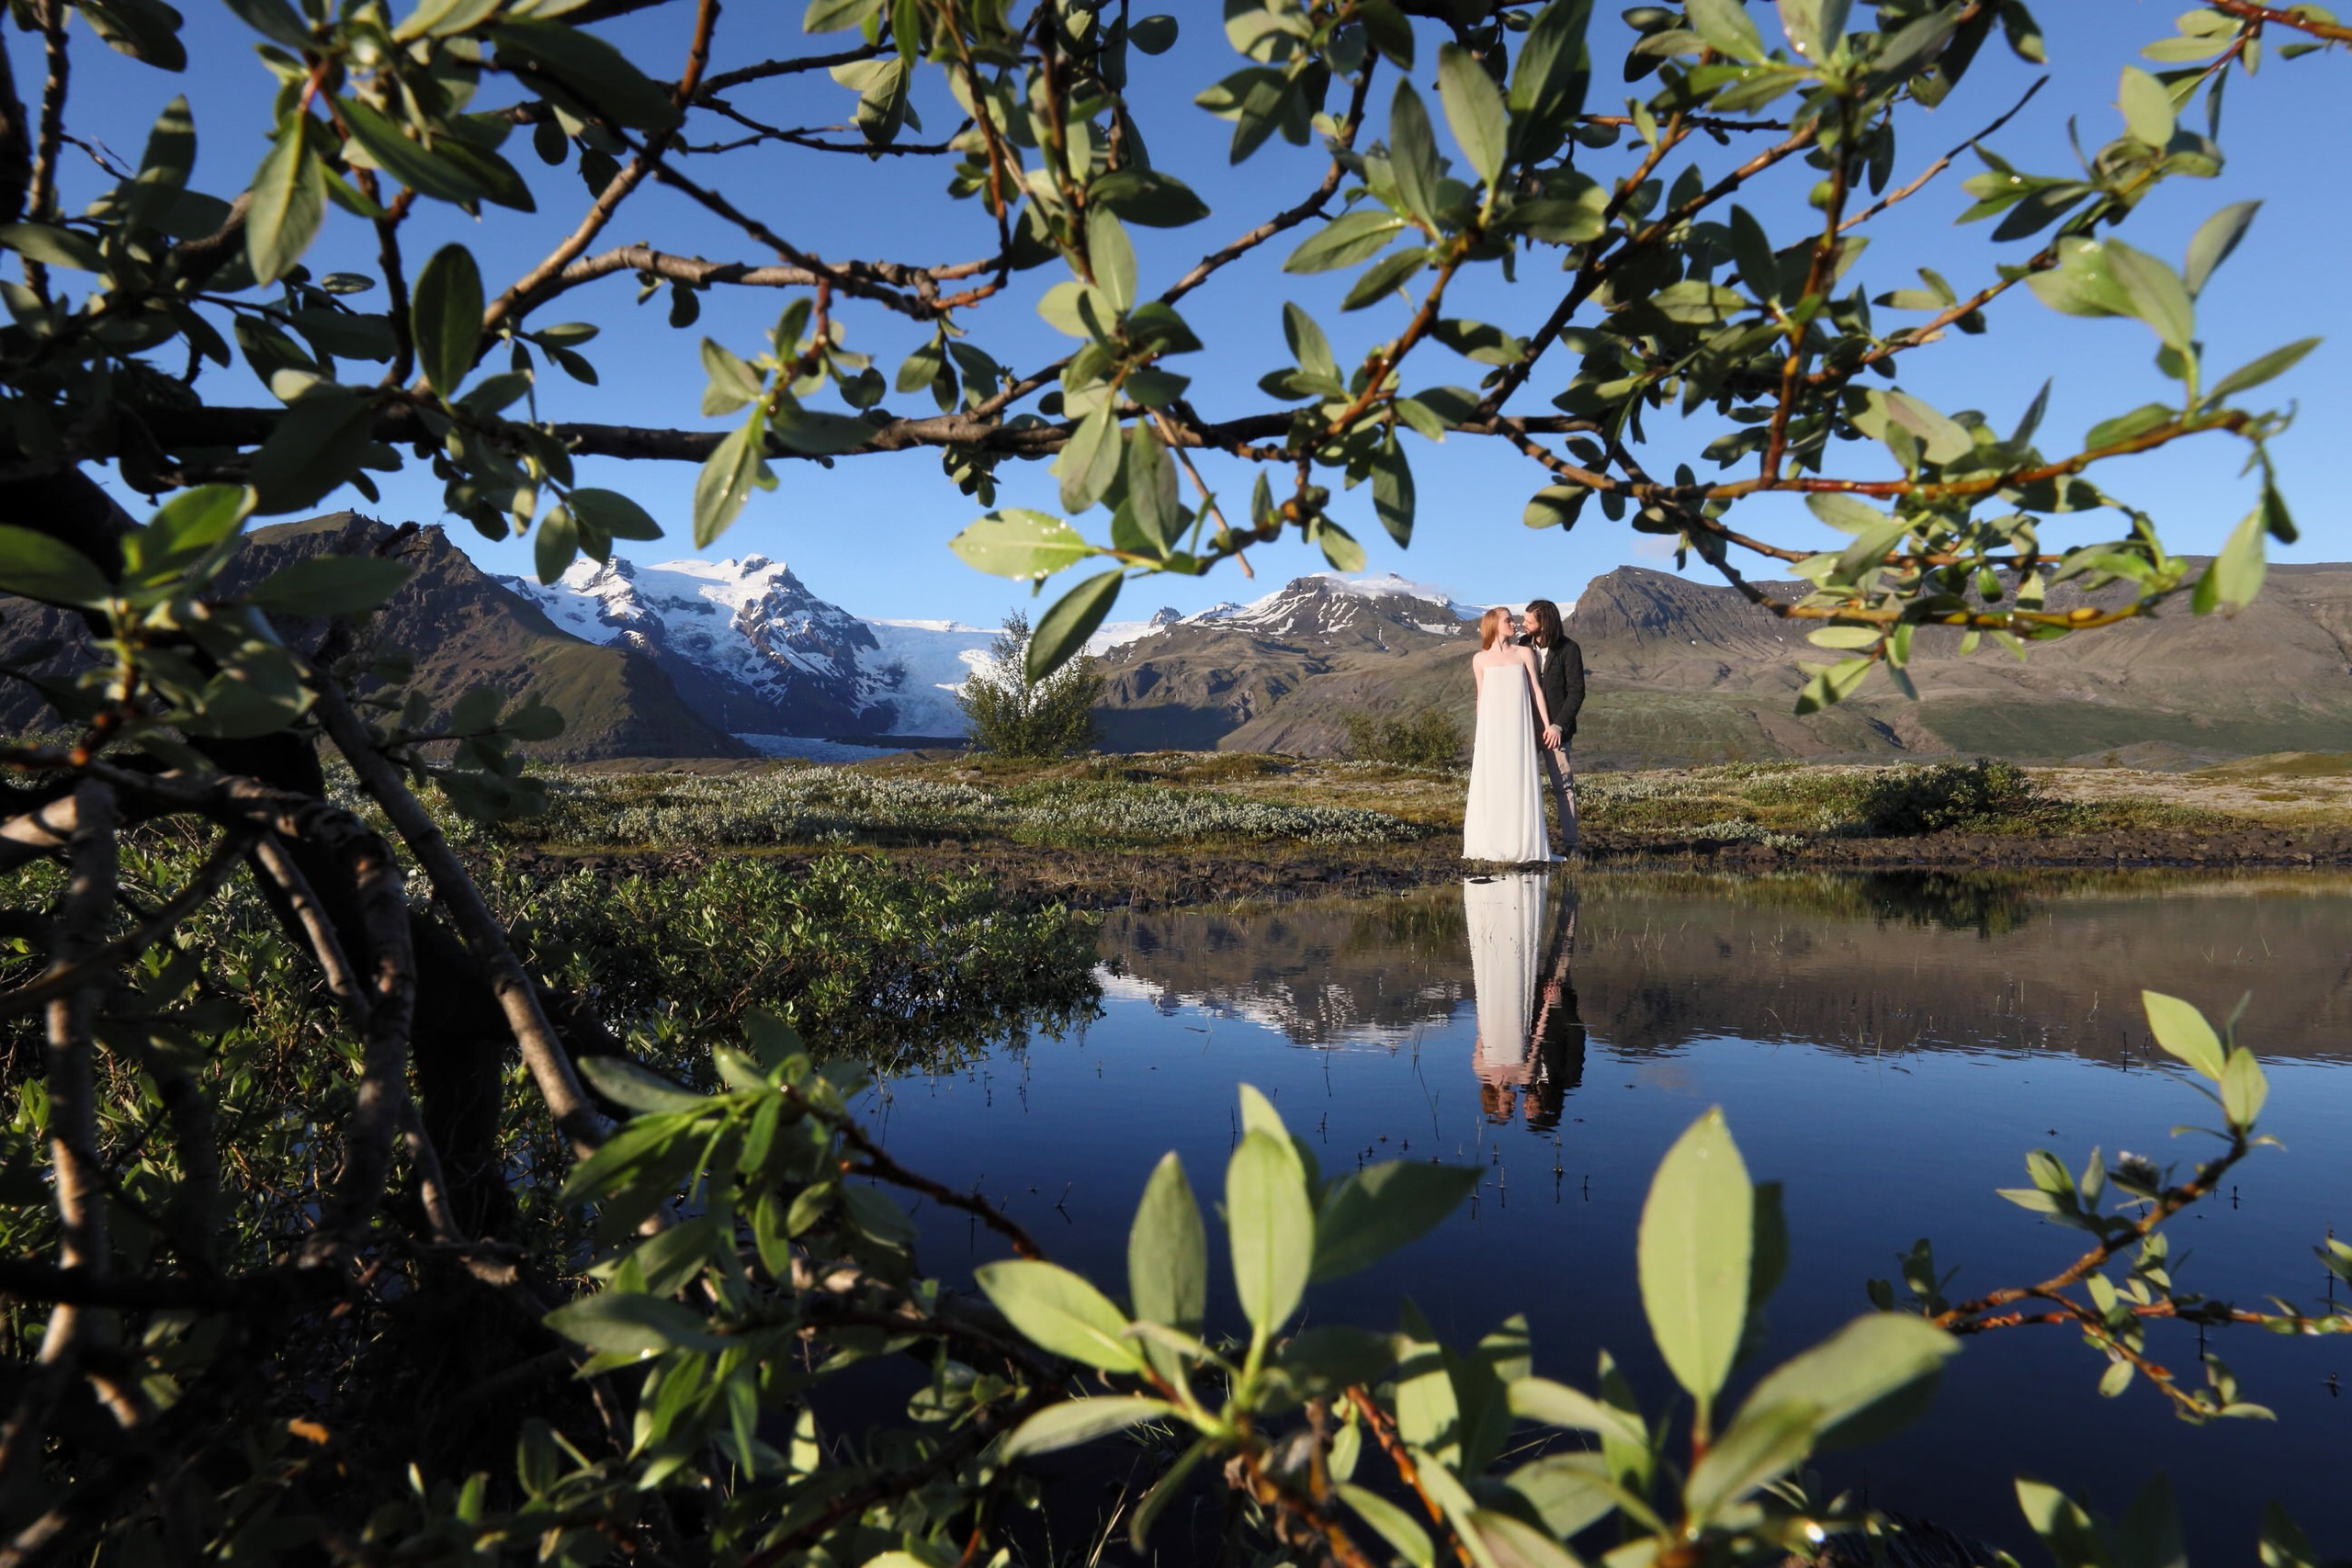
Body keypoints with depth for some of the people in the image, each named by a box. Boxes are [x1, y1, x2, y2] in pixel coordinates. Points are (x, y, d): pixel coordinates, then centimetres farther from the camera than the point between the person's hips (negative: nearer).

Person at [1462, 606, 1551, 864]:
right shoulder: (1480, 659, 8)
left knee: (1518, 785, -2)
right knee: (1489, 786, -2)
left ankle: (1518, 848, 0)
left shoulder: (1524, 654, 9)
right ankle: (1489, 846, 1)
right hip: (1492, 728, 0)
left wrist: (1546, 725, 3)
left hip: (1518, 727, 0)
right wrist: (1479, 733, 14)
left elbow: (1535, 690, 9)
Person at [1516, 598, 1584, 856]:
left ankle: (1569, 843, 6)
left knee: (1563, 785, 1)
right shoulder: (1523, 646, 7)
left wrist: (1559, 725, -15)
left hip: (1554, 728, -4)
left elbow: (1576, 692, -7)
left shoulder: (1568, 649, -6)